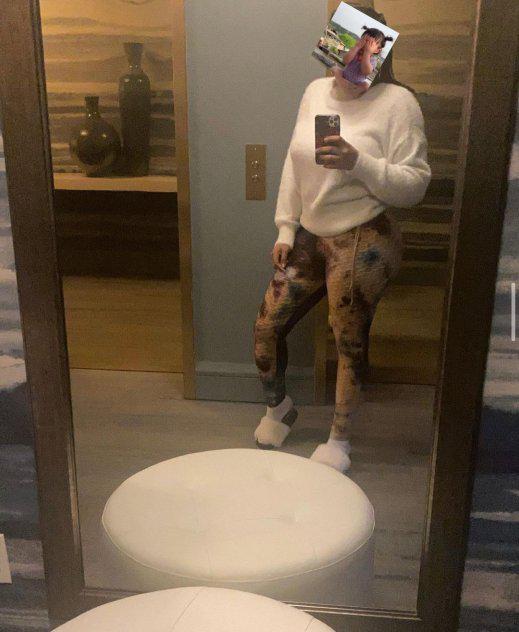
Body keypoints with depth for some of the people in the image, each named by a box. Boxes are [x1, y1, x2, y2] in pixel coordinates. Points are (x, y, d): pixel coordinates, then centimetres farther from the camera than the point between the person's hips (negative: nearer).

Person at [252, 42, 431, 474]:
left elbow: (415, 184, -14)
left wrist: (358, 162, -28)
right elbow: (294, 165, 12)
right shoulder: (315, 91, 8)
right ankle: (278, 406, 38)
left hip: (362, 242, -6)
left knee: (350, 343, 4)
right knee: (266, 328, 9)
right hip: (311, 235, 6)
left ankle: (340, 440, 27)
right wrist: (285, 229, 9)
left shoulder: (397, 102, -10)